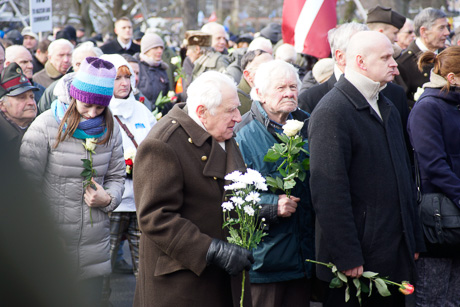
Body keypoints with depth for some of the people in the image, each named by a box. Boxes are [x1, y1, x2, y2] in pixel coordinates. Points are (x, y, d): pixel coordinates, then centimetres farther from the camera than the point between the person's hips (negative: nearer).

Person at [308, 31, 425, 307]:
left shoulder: (388, 108, 16)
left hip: (396, 253, 8)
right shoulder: (331, 111, -13)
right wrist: (347, 257, -22)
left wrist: (415, 241, 17)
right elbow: (330, 190, -19)